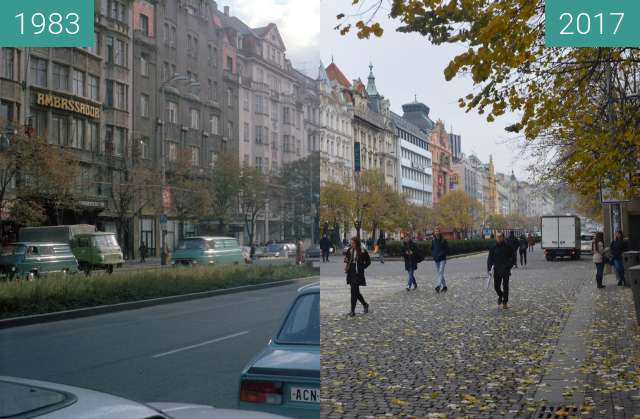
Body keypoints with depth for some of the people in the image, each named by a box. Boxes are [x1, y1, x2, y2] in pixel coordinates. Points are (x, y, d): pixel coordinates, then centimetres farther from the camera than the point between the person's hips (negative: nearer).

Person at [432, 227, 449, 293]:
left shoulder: (444, 240, -5)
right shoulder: (433, 241, 7)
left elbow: (447, 250, -6)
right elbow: (432, 249, 16)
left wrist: (441, 255, -16)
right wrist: (433, 255, -2)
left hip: (442, 259, -5)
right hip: (436, 259, 5)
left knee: (441, 272, -16)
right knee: (439, 273, 10)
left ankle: (438, 286, -27)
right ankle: (444, 286, 21)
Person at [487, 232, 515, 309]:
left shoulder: (507, 247, -2)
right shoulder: (493, 248, 3)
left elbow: (513, 257, 5)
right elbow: (490, 259, 3)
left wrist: (509, 266, -6)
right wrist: (489, 269, -7)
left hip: (505, 270, -2)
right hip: (497, 270, 2)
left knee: (505, 286, -2)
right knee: (496, 286, 4)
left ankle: (505, 302, 9)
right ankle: (500, 296, 34)